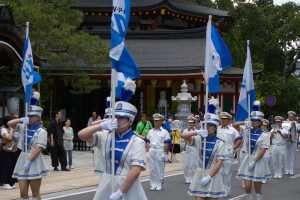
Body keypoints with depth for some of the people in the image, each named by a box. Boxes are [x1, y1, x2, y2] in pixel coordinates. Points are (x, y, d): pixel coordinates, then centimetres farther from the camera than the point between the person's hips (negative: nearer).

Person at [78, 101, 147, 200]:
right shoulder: (105, 137, 5)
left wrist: (120, 192, -20)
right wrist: (101, 126, -18)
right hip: (106, 186, 4)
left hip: (128, 187, -4)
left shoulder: (137, 142, -9)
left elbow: (136, 171, -17)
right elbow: (81, 135, -3)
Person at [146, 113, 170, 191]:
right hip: (151, 151, 4)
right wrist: (148, 150, 3)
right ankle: (153, 184, 12)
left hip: (160, 151, -4)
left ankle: (159, 185, 6)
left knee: (160, 169, -1)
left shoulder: (164, 132, 1)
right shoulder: (150, 131, 13)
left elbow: (166, 144, -3)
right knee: (152, 168, 5)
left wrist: (164, 153, -9)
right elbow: (148, 142, 14)